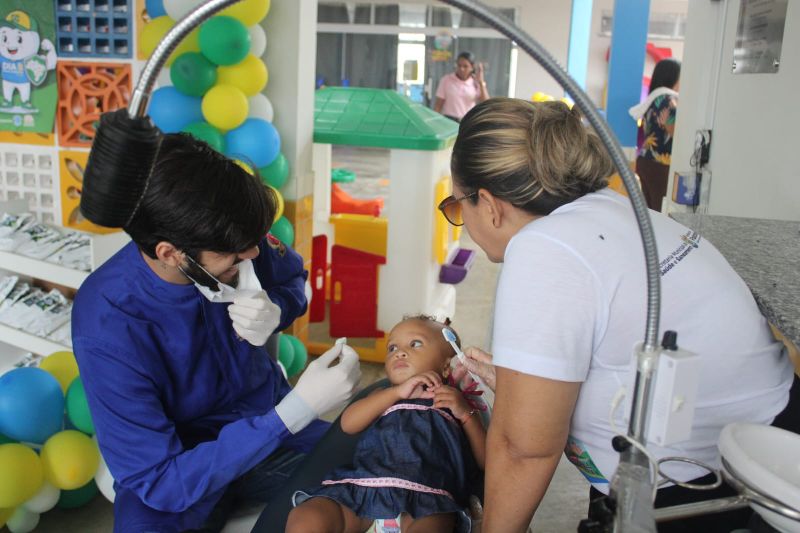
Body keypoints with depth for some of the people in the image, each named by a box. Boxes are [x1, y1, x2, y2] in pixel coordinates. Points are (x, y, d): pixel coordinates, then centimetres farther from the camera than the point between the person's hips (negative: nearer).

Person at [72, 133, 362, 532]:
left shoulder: (230, 241, -17)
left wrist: (275, 311, -19)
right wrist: (295, 412, -35)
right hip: (178, 464, -3)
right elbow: (161, 482, -27)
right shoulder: (105, 331, -28)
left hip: (267, 420, 4)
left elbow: (293, 278, 6)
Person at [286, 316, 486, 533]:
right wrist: (398, 391, 3)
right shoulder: (384, 398, 31)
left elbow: (486, 461, 16)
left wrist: (466, 413, 4)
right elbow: (348, 423, 9)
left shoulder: (458, 404, 27)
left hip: (425, 498, -2)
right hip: (362, 488, 3)